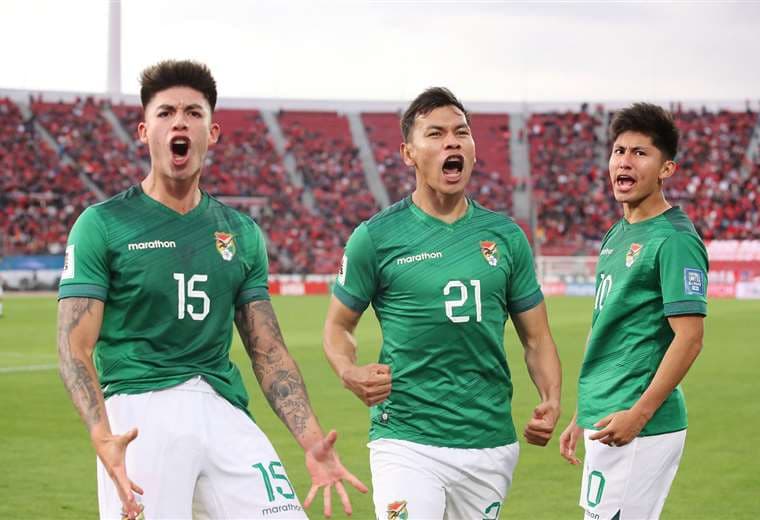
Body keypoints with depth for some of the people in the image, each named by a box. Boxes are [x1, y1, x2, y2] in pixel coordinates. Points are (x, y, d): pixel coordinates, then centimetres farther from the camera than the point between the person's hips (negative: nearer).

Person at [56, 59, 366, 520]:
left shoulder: (242, 233, 15)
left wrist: (312, 442, 3)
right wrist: (102, 437, -22)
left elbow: (269, 352, 16)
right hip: (140, 410, -3)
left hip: (224, 409, 4)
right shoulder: (102, 224, 1)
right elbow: (75, 346, -5)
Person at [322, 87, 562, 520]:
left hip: (492, 446, 4)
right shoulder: (376, 237, 0)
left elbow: (536, 337, 13)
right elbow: (339, 325, 8)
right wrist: (349, 372, -13)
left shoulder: (506, 237, 9)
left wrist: (551, 402, -5)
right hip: (407, 442, -3)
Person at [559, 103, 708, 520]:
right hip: (603, 422, 9)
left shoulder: (674, 239, -12)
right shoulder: (616, 235, 15)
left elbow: (689, 337, -17)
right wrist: (582, 417, 22)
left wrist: (639, 414, -20)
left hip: (642, 427, -9)